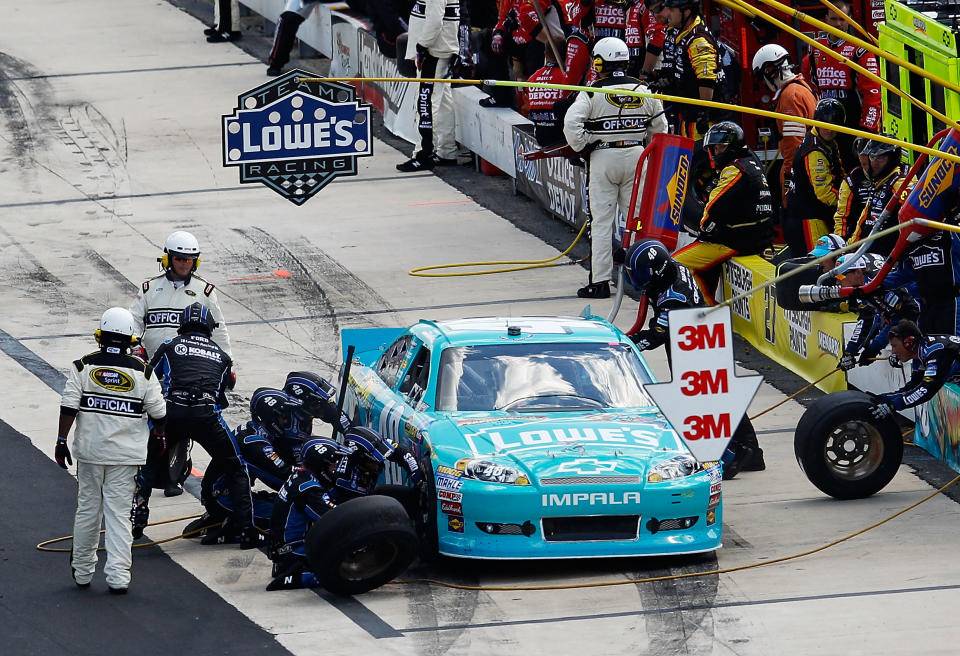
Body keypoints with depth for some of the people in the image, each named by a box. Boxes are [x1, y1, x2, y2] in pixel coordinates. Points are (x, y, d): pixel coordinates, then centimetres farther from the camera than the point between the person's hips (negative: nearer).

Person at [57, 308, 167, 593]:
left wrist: (62, 441, -2)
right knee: (119, 513, 2)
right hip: (126, 453, -1)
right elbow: (158, 411, 2)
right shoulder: (142, 371, -4)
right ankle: (118, 576, -3)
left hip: (90, 451, 1)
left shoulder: (83, 366, -5)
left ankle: (82, 572, 23)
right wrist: (159, 436, 21)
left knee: (87, 510, 13)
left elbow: (69, 406, -9)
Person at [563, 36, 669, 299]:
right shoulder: (644, 91, 3)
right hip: (636, 157, 3)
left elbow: (571, 124, -19)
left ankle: (600, 281, 0)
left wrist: (583, 147, -4)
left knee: (601, 221, 1)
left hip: (603, 159, -3)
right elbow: (659, 127, 8)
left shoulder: (592, 93, -9)